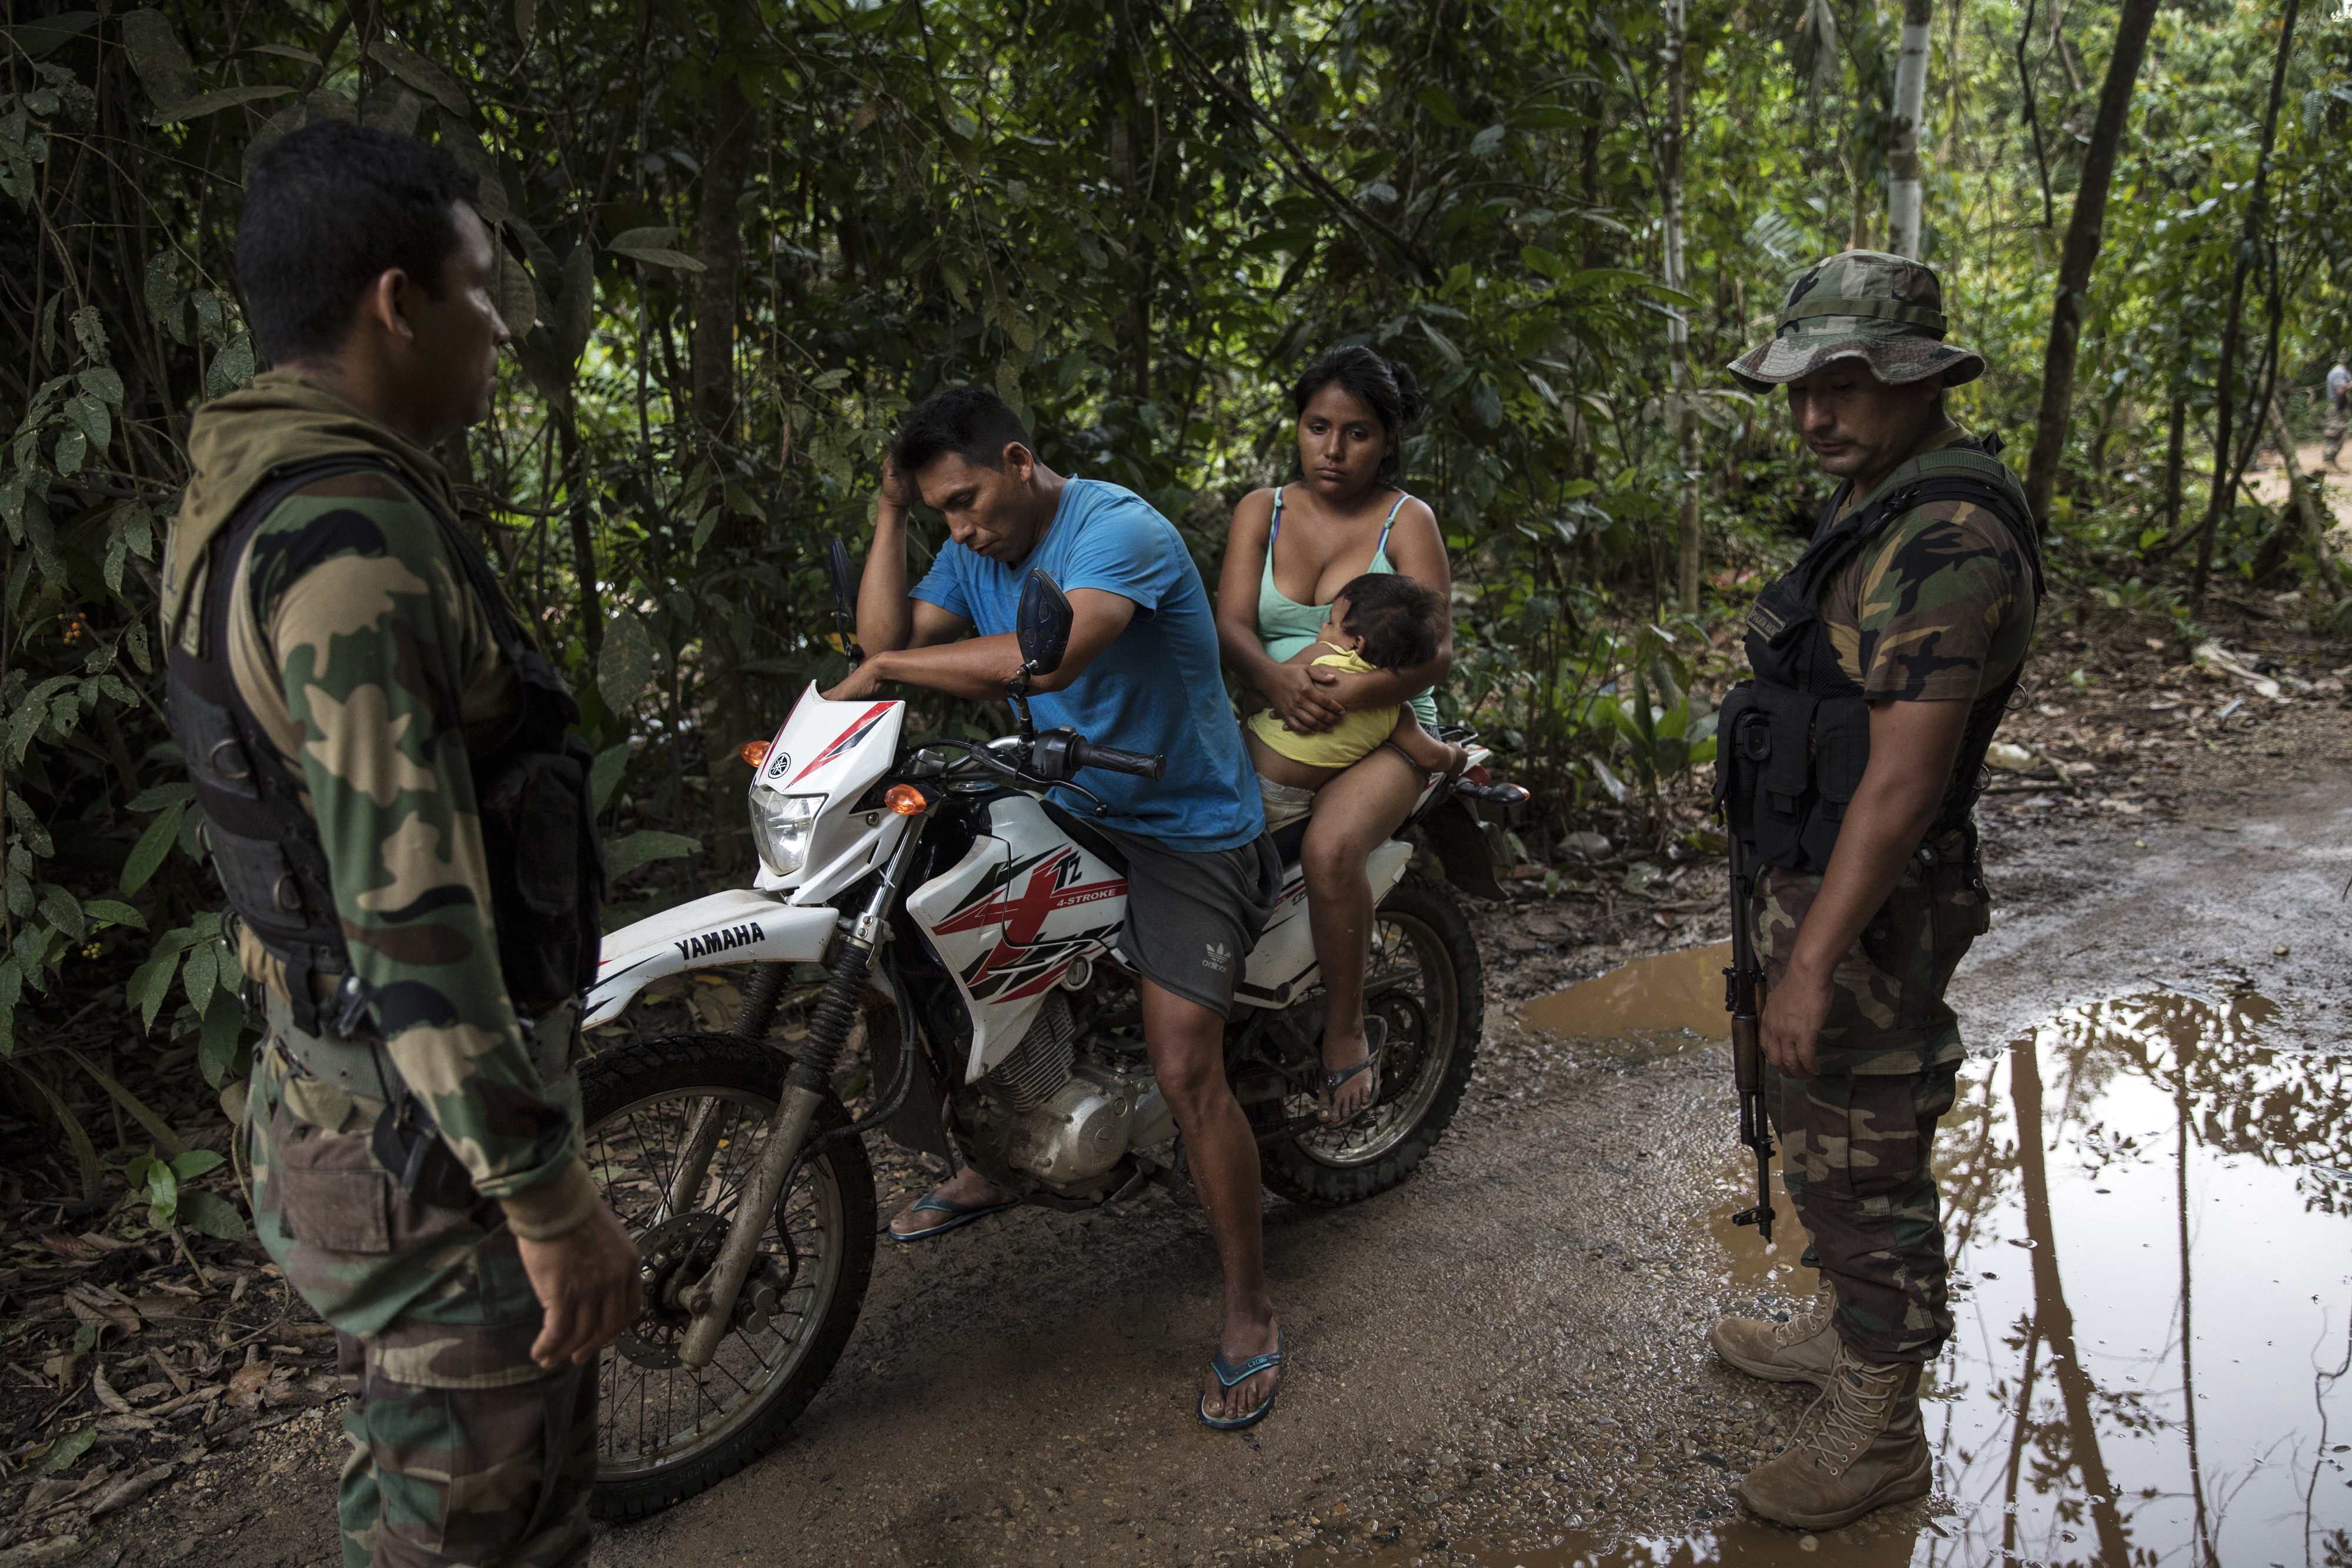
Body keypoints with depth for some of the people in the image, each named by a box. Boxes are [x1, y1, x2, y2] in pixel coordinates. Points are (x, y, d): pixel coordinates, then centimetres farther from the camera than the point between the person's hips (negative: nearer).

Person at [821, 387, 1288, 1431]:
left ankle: (1250, 1309, 4)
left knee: (1186, 1073, -14)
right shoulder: (974, 552, 6)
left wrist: (886, 669, -31)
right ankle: (989, 1166, 31)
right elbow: (888, 643, -2)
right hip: (1064, 810, 8)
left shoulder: (1118, 528, -22)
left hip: (1185, 830, -8)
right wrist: (890, 514, -7)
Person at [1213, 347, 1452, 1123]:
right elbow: (1231, 624, -2)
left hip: (1383, 730, -3)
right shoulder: (1262, 509, 11)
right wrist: (1276, 680, -25)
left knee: (1330, 848, -33)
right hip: (1277, 729, 4)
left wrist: (1350, 693, -27)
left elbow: (1434, 650, -8)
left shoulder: (1407, 520, 3)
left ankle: (1345, 1031, -12)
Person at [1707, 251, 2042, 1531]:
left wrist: (1812, 962, -26)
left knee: (1863, 1170, 5)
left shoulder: (1949, 538, -23)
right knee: (1821, 1138, 24)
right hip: (1815, 883, 10)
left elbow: (1904, 782, -27)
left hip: (1870, 910, -10)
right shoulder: (1882, 512, 10)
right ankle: (1842, 1332, 44)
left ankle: (1879, 1433, 23)